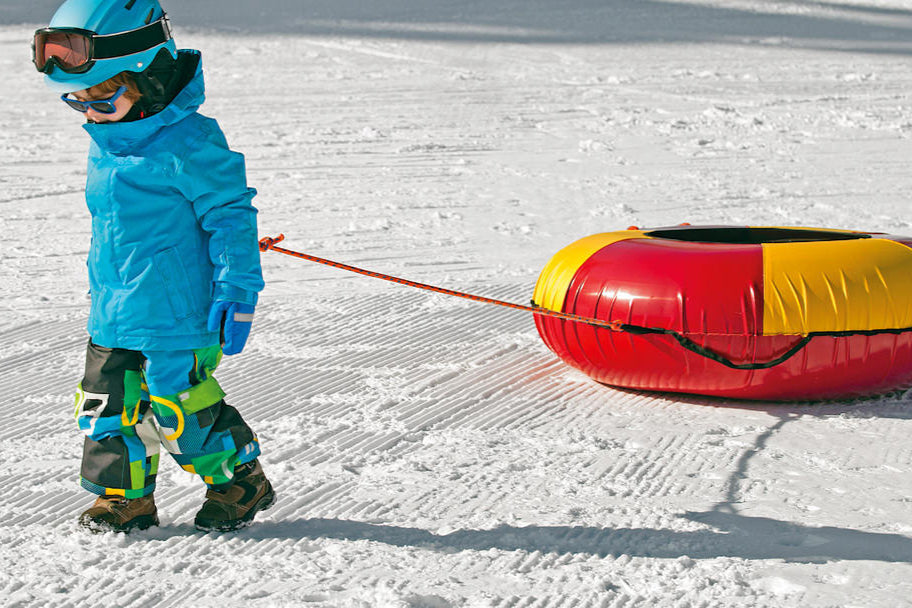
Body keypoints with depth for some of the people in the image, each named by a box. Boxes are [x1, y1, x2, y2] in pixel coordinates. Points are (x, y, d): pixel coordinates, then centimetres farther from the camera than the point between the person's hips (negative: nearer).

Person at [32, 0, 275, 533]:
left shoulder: (187, 143, -18)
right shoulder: (105, 145, 8)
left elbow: (230, 212, -12)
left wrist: (237, 288, -14)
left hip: (176, 313, -8)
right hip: (113, 314, 8)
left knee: (181, 408, -1)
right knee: (108, 405, 8)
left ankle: (240, 480, 20)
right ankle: (126, 496, 23)